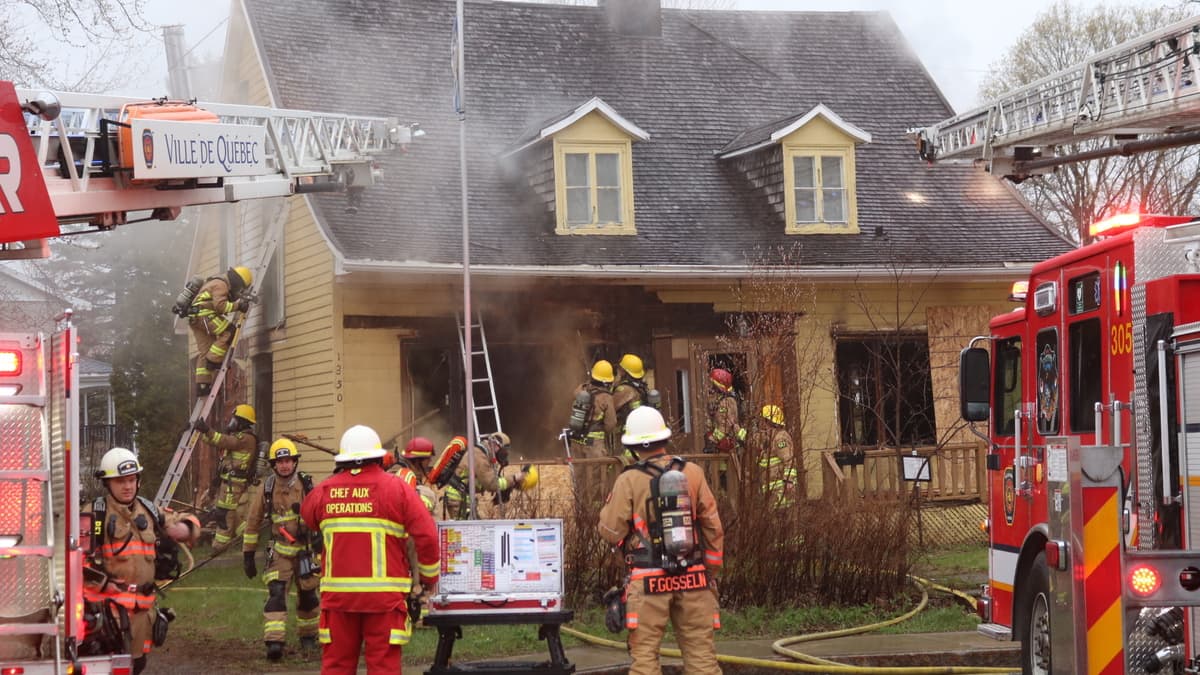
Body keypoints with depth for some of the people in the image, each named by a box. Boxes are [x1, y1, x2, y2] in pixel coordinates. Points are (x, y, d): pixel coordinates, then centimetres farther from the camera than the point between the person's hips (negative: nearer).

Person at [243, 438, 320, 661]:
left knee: (307, 596, 11)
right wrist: (248, 555, 3)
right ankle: (274, 642, -21)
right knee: (276, 593, -15)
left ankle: (308, 637, 30)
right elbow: (252, 522, 4)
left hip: (306, 549, 1)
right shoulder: (265, 489, -4)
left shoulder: (307, 485, -5)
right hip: (280, 551, -1)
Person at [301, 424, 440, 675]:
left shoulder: (324, 491, 3)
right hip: (384, 594, -3)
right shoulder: (397, 489, -5)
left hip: (337, 592, 3)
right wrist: (429, 577, 7)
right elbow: (427, 536, -6)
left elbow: (307, 516, 23)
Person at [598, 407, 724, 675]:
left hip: (649, 580, -2)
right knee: (700, 650, 7)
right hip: (693, 578, 3)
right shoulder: (692, 473, 2)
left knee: (645, 654, 2)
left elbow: (611, 532, -4)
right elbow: (713, 526, 5)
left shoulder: (629, 481, -6)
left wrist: (608, 508, 16)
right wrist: (712, 570, 15)